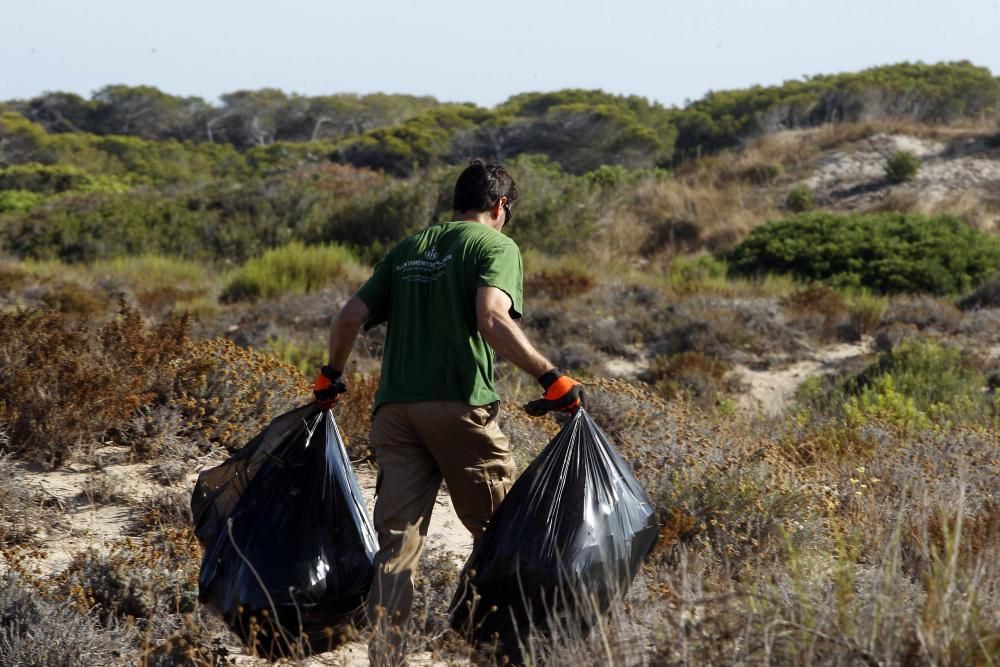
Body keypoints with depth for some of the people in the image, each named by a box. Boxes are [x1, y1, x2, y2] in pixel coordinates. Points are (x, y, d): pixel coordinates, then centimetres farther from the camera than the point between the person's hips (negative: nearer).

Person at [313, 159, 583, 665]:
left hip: (394, 408, 5)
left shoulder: (406, 250, 19)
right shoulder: (496, 245, 1)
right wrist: (550, 378, -16)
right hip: (459, 406, -5)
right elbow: (493, 320, -17)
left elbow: (349, 319, 13)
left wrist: (331, 376, 29)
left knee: (396, 540, 4)